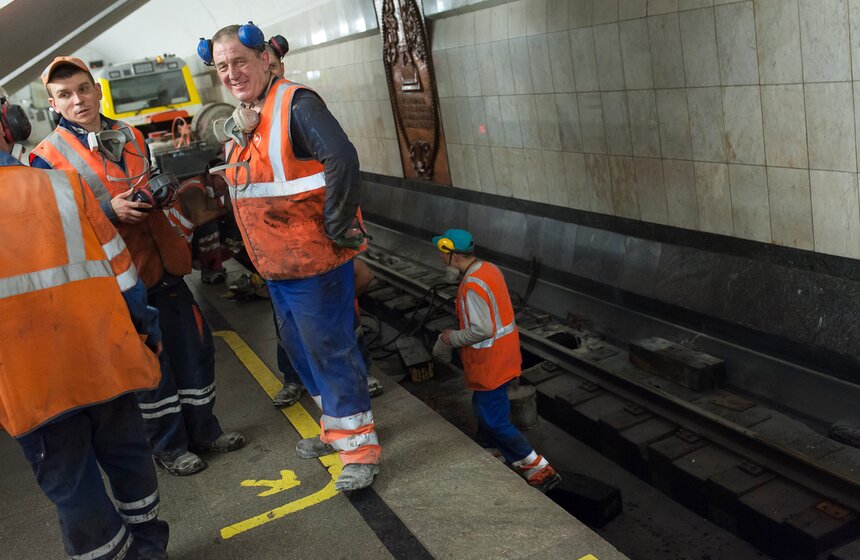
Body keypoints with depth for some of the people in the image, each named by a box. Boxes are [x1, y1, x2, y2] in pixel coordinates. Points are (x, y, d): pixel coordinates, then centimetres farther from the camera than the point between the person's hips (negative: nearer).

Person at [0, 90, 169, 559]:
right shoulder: (65, 184, 3)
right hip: (103, 356, 3)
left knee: (70, 485, 11)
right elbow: (118, 264, 4)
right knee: (126, 456, 19)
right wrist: (147, 327, 14)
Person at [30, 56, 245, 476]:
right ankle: (168, 446, 24)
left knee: (195, 348, 12)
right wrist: (110, 212, -22)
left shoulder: (130, 136, 10)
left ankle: (203, 430, 31)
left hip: (166, 265, 5)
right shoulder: (47, 156, -6)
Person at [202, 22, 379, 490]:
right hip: (275, 266, 10)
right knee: (300, 349, 19)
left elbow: (342, 160, -30)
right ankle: (336, 428, 38)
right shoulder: (240, 121, 12)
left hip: (315, 262, -9)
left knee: (329, 350, -2)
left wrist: (337, 228, -25)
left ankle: (359, 447, 13)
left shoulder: (295, 105, -17)